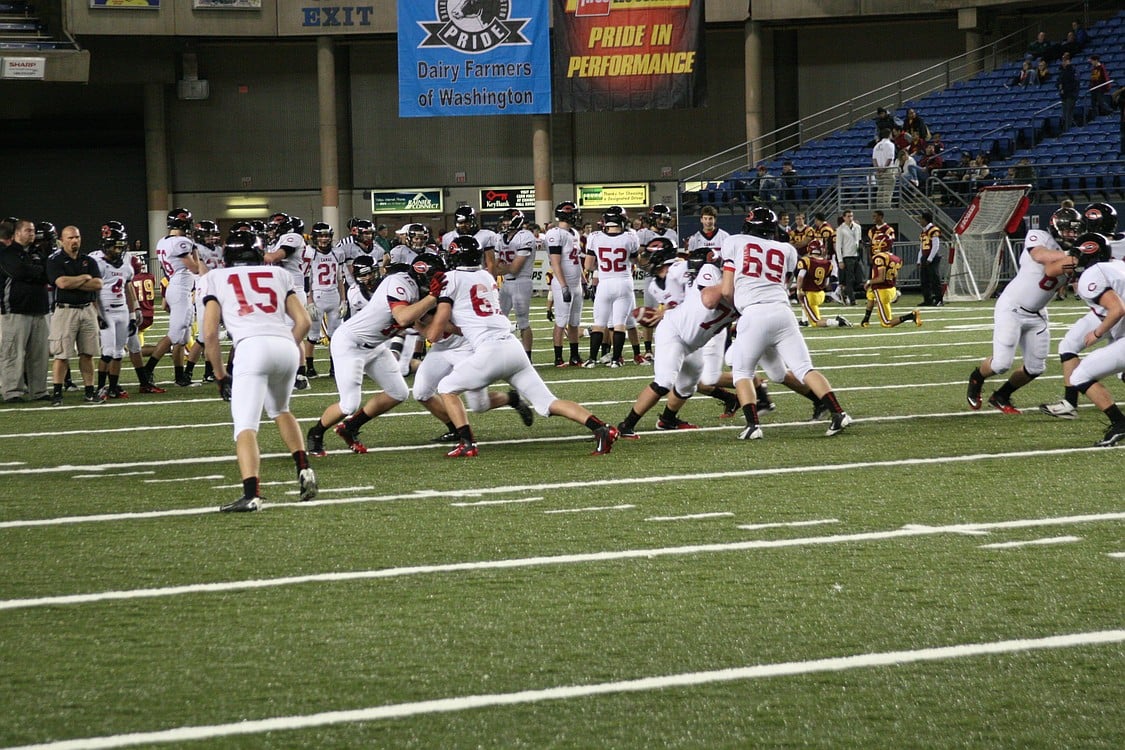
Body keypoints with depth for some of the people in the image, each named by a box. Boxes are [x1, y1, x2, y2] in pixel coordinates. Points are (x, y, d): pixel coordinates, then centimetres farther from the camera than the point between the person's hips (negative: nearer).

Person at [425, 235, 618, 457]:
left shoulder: (451, 279, 2)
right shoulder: (486, 277, 23)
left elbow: (435, 334, 3)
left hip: (490, 351, -6)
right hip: (514, 346, 6)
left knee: (447, 388, 14)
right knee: (548, 401, 6)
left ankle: (467, 444, 2)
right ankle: (601, 429, -10)